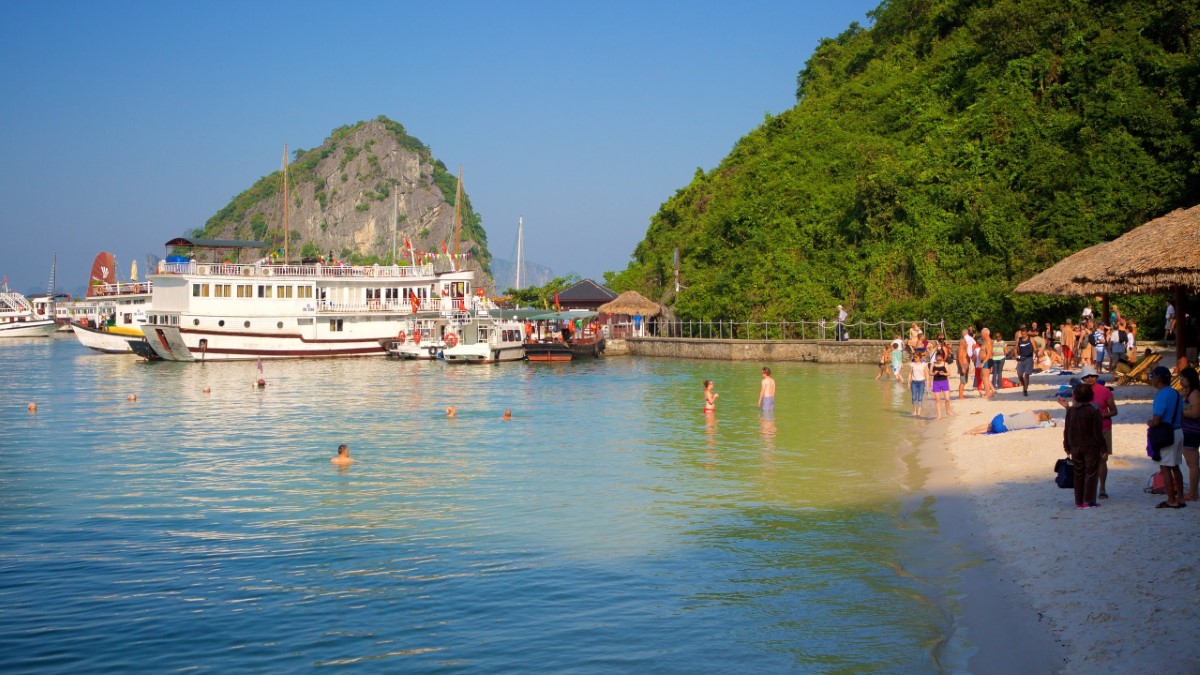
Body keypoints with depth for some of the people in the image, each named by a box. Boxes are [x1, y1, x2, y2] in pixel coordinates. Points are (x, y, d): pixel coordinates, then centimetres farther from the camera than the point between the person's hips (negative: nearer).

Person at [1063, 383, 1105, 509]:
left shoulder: (1070, 411, 0)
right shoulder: (1094, 412, -12)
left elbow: (1066, 431, 4)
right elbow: (1098, 432, -11)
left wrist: (1067, 447, 14)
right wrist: (1103, 448, -3)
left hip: (1075, 447, 4)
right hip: (1091, 447, -4)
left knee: (1078, 474, 11)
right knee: (1091, 473, 3)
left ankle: (1079, 502, 13)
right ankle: (1088, 501, 0)